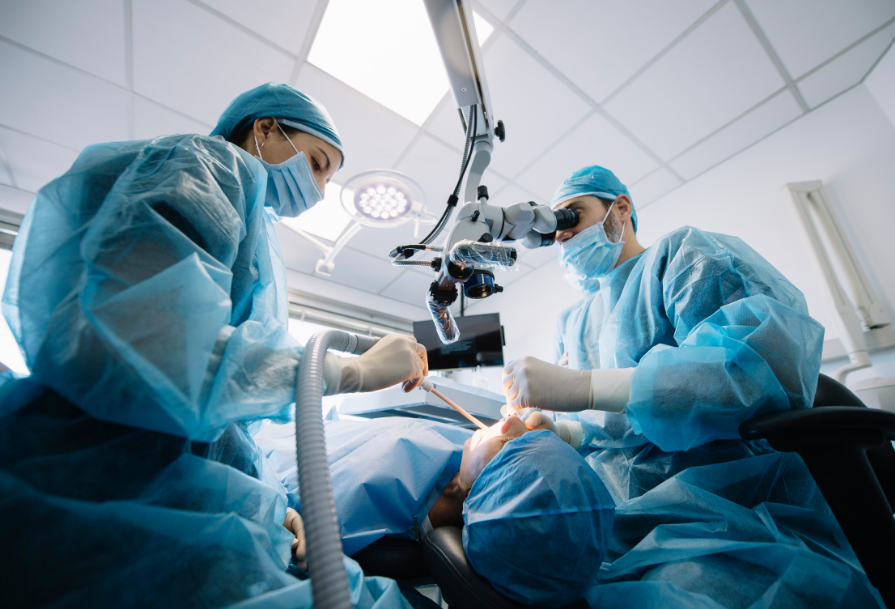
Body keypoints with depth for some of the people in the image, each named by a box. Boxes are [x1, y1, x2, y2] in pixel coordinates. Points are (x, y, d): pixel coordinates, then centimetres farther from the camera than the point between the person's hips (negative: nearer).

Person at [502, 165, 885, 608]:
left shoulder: (682, 253, 0)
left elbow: (770, 361, -19)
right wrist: (556, 431, -4)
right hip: (610, 518, 6)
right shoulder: (571, 321, 19)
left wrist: (583, 387, -25)